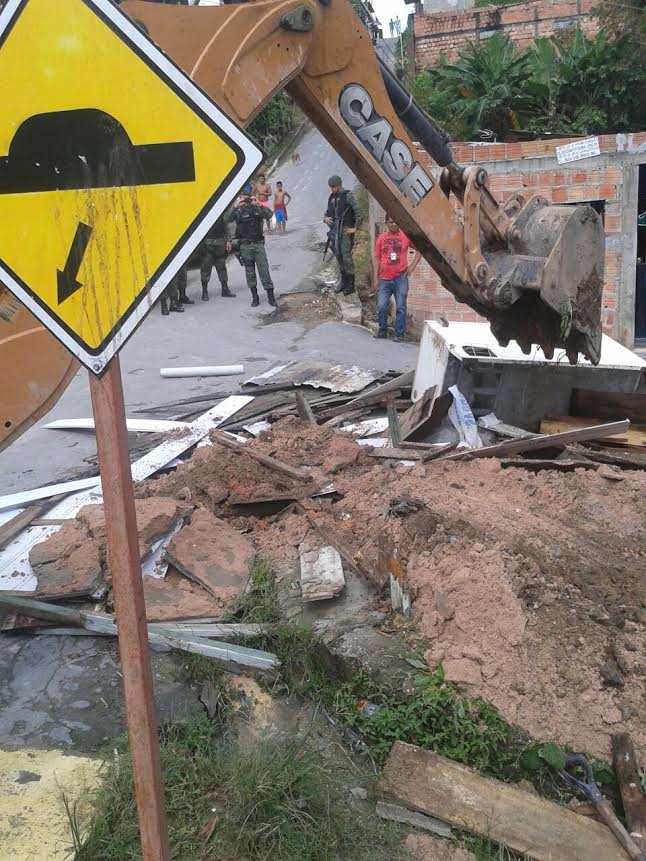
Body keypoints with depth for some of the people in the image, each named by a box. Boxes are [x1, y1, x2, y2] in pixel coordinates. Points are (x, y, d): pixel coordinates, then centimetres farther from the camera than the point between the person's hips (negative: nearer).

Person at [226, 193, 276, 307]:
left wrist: (260, 205, -21)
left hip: (258, 244, 0)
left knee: (264, 270, -3)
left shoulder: (257, 209, 6)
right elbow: (227, 220, -13)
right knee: (250, 272, 5)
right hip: (245, 246, 0)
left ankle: (271, 296, 2)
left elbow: (269, 215, -9)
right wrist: (234, 208, -25)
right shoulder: (238, 211, 3)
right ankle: (255, 297, 12)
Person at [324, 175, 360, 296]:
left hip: (346, 230, -7)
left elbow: (358, 212, -12)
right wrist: (325, 218, 2)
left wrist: (355, 228, -13)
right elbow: (327, 212, 25)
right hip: (334, 230, 7)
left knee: (347, 257, -9)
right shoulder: (331, 197, 14)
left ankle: (350, 285, -4)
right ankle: (343, 282, 21)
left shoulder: (348, 196, -7)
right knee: (338, 257, 11)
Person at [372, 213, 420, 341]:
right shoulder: (381, 238, 9)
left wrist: (412, 266, 2)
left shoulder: (406, 236, 4)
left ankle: (399, 333, 6)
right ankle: (383, 331, 15)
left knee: (401, 307, -1)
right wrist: (375, 278, 4)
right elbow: (376, 258, 10)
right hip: (384, 279, 1)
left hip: (401, 278, -1)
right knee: (381, 307, -2)